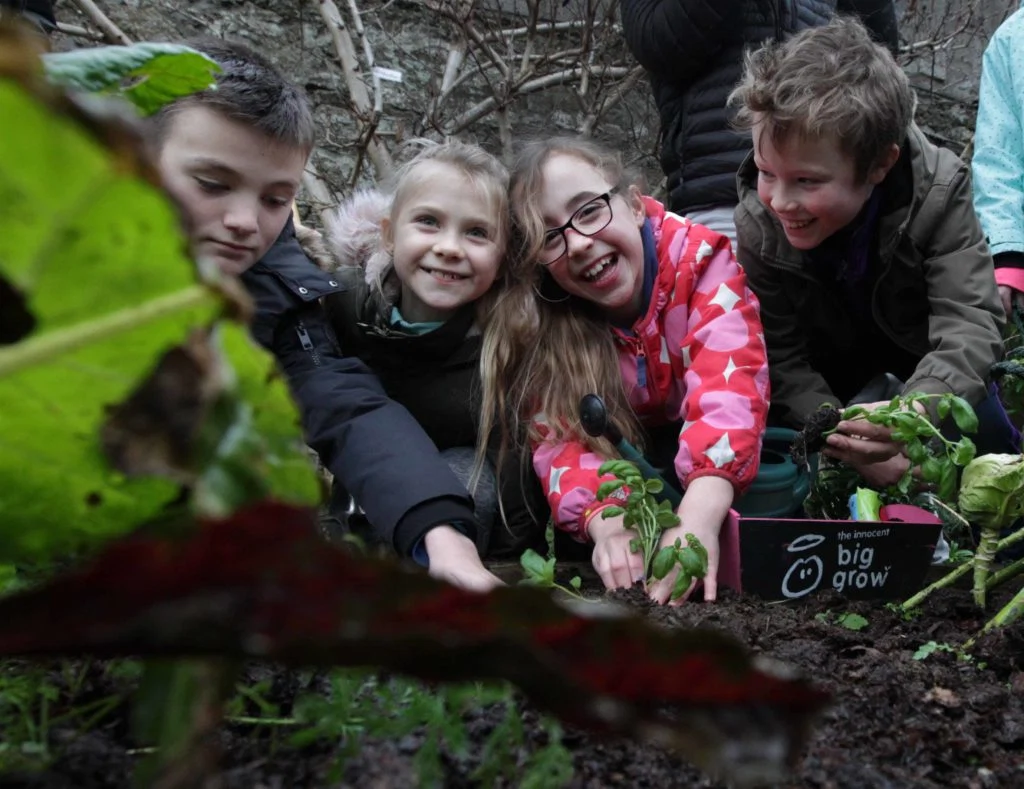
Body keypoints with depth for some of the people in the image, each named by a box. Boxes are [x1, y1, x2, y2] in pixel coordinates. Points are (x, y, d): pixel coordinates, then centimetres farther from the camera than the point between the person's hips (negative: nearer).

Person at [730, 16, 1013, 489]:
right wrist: (855, 450, -40)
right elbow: (780, 358, -25)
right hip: (831, 360, 1)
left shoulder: (938, 189, -33)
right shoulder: (758, 222, -30)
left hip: (921, 349, -1)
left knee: (982, 429, -18)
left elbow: (968, 320, -38)